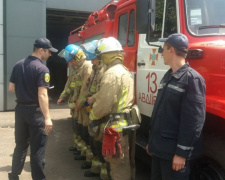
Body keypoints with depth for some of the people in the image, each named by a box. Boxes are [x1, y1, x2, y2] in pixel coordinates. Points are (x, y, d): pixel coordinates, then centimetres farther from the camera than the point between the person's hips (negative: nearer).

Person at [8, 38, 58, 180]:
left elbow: (11, 87, 8)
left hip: (20, 109, 7)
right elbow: (42, 95, -23)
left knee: (20, 145, 20)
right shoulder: (42, 69, -17)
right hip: (35, 111, -7)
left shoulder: (18, 65, 5)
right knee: (37, 147, 5)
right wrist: (47, 117, -22)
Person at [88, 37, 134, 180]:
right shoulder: (125, 71, 14)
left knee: (117, 164, 0)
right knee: (122, 161, 20)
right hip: (124, 122, 10)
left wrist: (93, 116, -2)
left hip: (114, 125, -10)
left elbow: (103, 103, -21)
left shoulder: (112, 73, -19)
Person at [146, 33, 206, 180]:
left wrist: (182, 153, -19)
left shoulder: (192, 79, -17)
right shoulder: (168, 76, 10)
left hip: (174, 150, -8)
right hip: (159, 147, 8)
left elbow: (193, 120, -20)